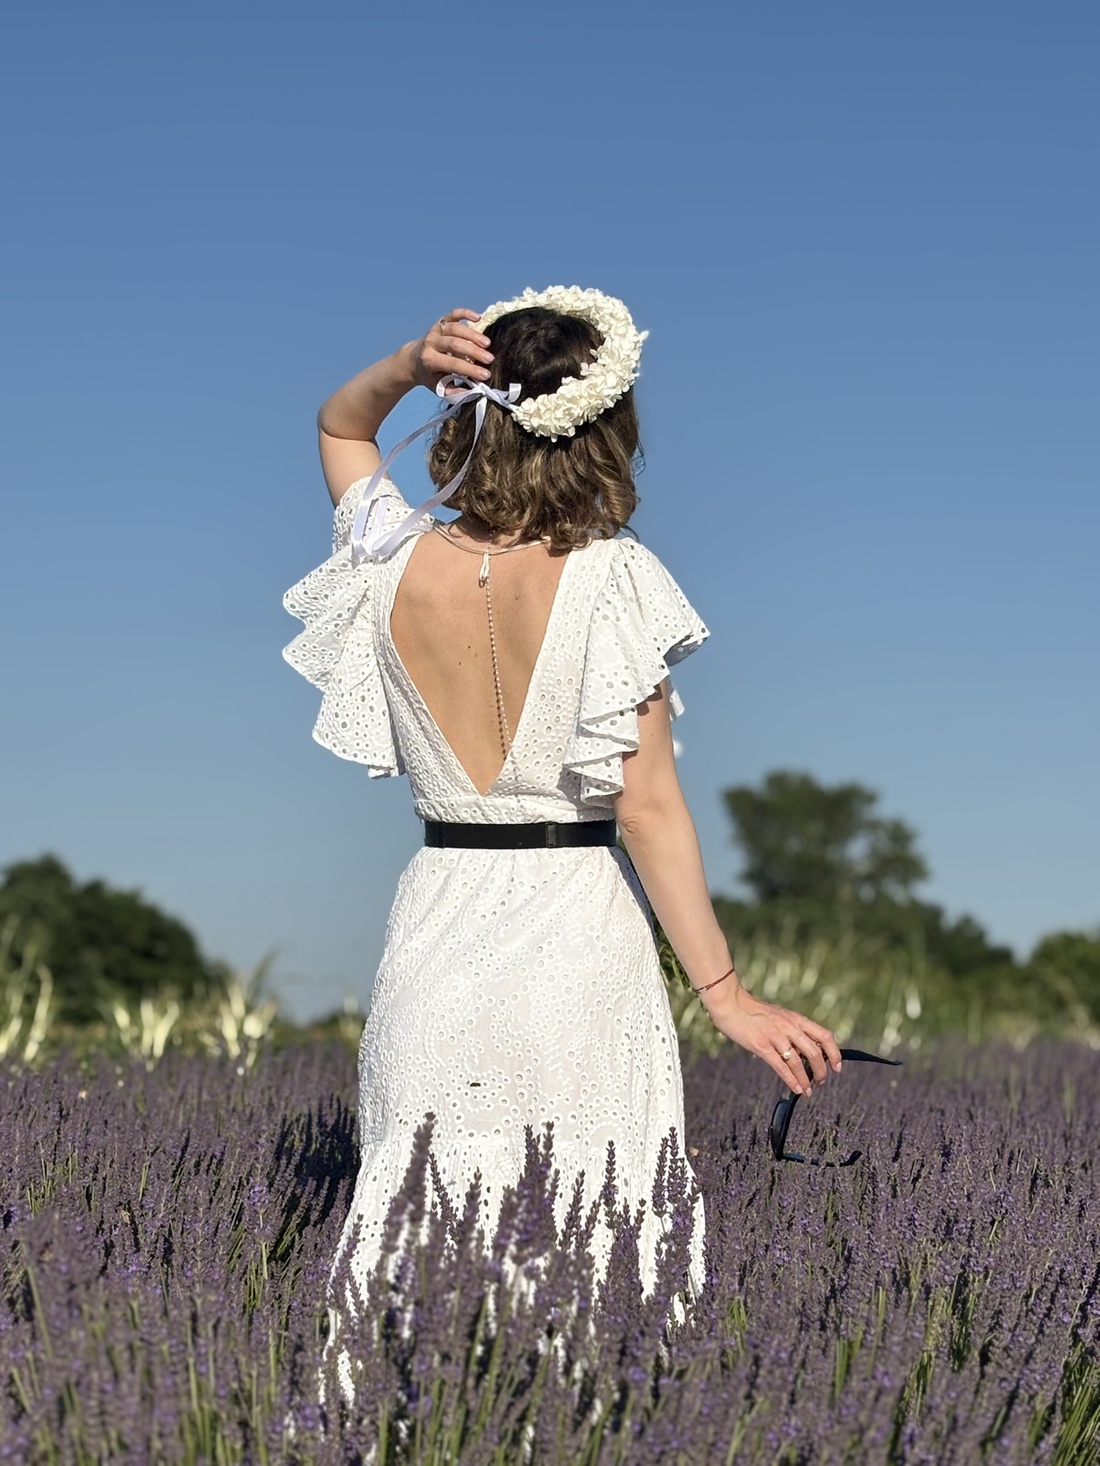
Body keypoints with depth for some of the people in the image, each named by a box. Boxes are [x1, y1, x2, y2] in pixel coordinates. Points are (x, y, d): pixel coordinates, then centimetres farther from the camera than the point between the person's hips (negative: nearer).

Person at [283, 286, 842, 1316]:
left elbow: (337, 426, 21)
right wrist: (727, 996, -9)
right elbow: (648, 807, -14)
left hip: (438, 916, 3)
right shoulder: (612, 579, -12)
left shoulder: (399, 564, -1)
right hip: (581, 933, -3)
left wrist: (409, 366, 0)